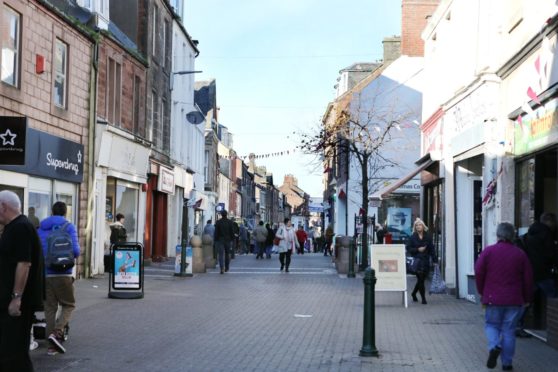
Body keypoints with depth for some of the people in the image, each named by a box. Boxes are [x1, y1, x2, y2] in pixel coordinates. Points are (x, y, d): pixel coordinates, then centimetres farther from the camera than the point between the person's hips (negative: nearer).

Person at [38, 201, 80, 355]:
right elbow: (75, 251, -10)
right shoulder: (69, 227, -2)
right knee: (68, 305, 10)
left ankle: (52, 345, 9)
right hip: (63, 273, -4)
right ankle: (57, 333, -13)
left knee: (50, 308, 9)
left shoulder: (41, 228, 11)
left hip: (44, 274, 4)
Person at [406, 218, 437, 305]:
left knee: (422, 279, 10)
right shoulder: (413, 237, 1)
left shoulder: (427, 237, 6)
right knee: (420, 279, -7)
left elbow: (431, 249, 4)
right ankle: (423, 298, 1)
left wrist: (435, 260, -1)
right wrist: (417, 249, -13)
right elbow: (408, 248, -1)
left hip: (426, 261, 3)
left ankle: (413, 294, 33)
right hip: (417, 261, -3)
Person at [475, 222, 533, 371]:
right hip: (514, 300, 1)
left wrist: (482, 292, 9)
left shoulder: (488, 251, -4)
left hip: (493, 298, -1)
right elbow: (528, 279, 4)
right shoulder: (520, 254, 2)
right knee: (509, 330, 8)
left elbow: (479, 272, -5)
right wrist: (527, 298, 15)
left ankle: (494, 346, -14)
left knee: (491, 325, 14)